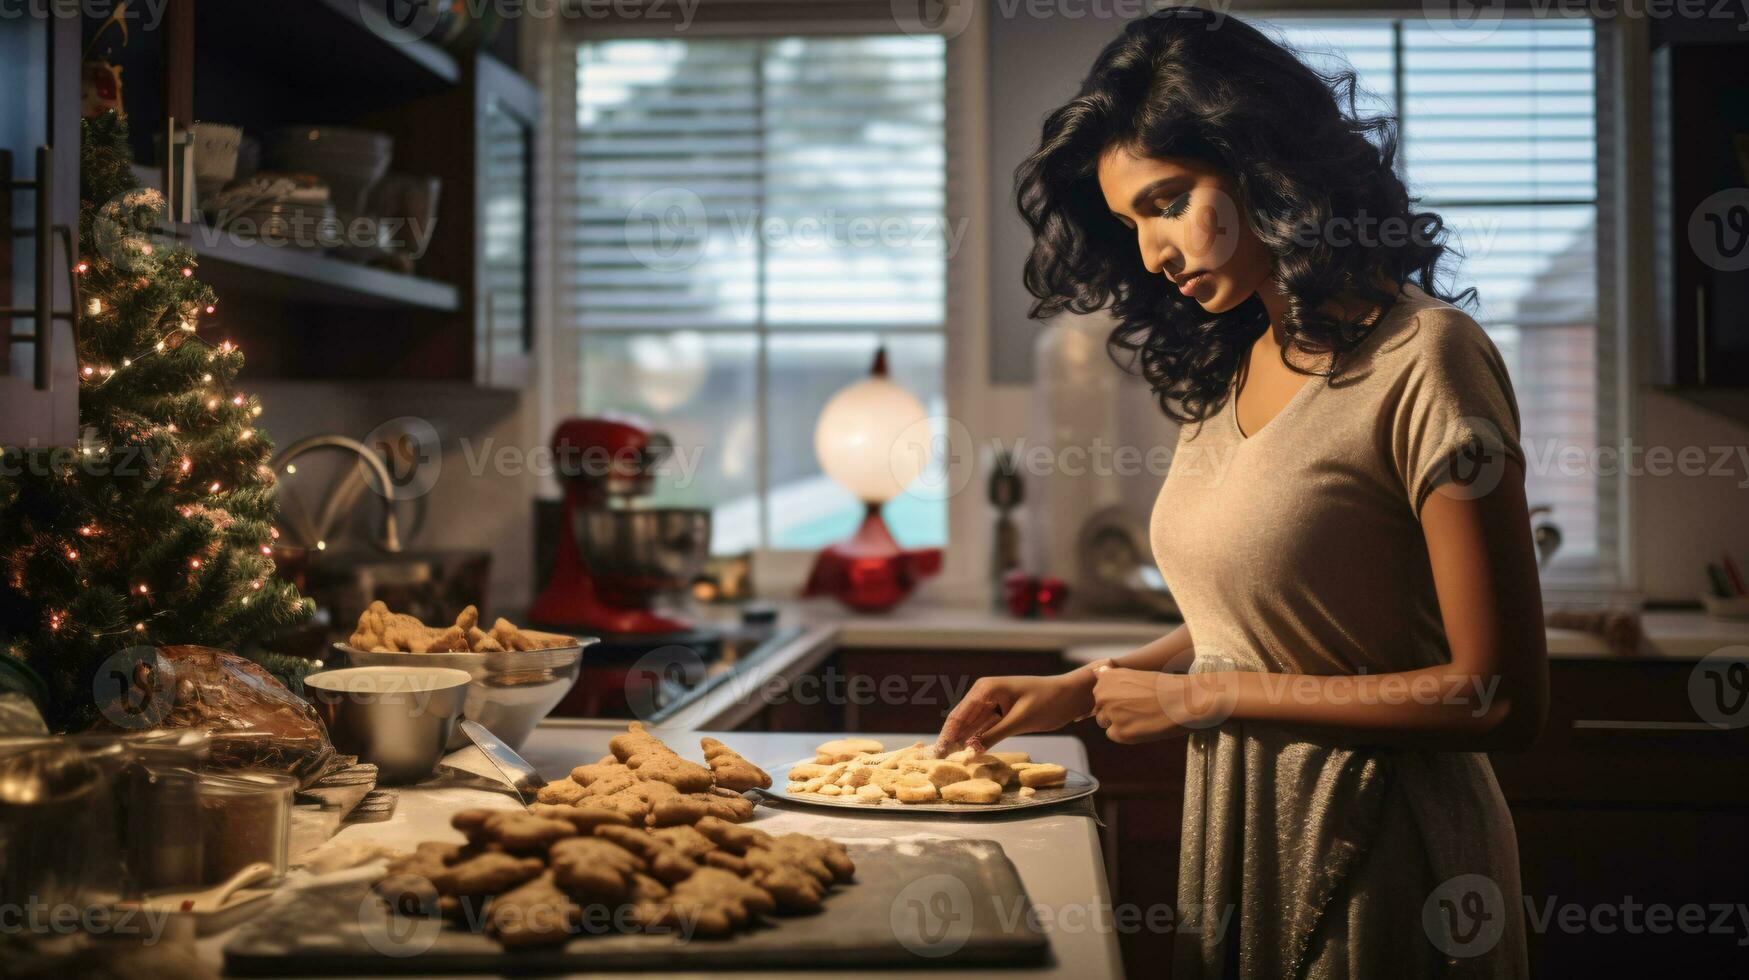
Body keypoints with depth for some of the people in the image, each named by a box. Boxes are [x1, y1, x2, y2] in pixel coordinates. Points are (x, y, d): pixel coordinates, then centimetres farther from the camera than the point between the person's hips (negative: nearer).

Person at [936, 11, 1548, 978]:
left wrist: (1209, 697, -16)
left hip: (1377, 852, -7)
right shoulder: (1227, 366, 7)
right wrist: (1082, 688, 3)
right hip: (1236, 825, 7)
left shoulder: (1424, 361, -17)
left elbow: (1500, 697, -20)